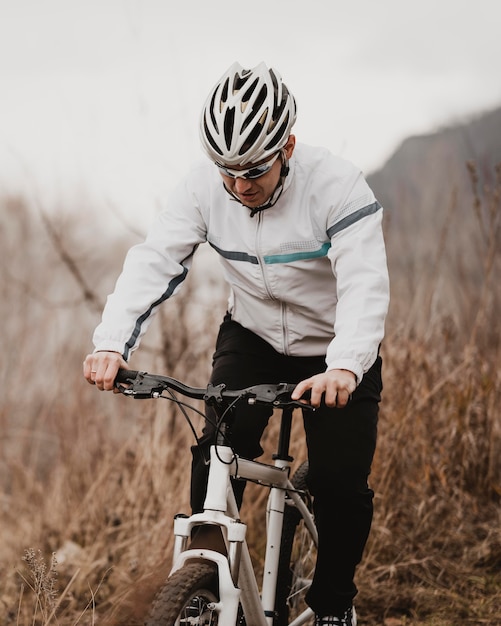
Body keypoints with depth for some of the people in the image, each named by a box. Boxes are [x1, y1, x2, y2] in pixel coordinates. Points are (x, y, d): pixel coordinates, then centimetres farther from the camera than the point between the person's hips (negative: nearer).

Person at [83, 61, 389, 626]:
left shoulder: (337, 187, -28)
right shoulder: (205, 187, -18)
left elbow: (364, 283, -37)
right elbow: (154, 260, -24)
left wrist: (344, 367, -55)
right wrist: (112, 343, -40)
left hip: (334, 353, -2)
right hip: (252, 338, 3)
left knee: (341, 484, -6)